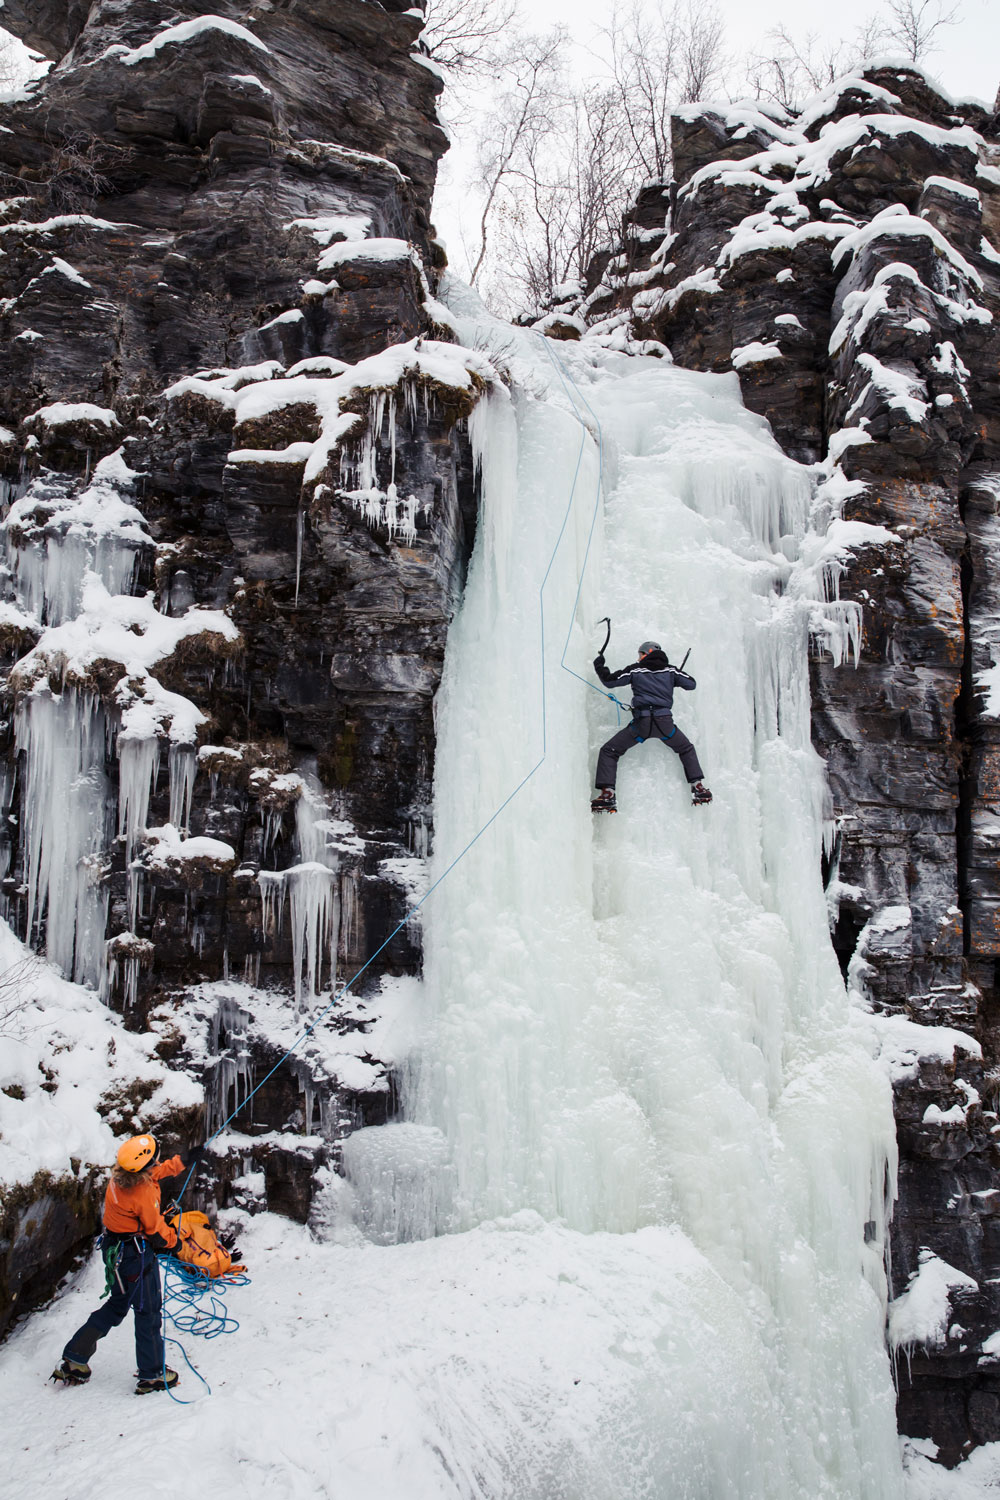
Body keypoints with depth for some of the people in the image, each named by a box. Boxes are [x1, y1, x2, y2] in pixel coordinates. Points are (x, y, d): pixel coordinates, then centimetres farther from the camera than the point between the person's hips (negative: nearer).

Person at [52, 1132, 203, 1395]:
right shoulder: (143, 1193, -31)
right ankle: (152, 1375, 21)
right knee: (148, 1311, 8)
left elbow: (158, 1171, 14)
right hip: (136, 1256, -9)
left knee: (118, 1305, 24)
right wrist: (173, 1242, 4)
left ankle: (74, 1361, 27)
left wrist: (184, 1162, 23)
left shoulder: (119, 1178, -7)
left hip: (115, 1250, 9)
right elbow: (156, 1229, -16)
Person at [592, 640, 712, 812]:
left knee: (608, 751, 9)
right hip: (665, 723, 3)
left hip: (642, 723, -3)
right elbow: (691, 684, 19)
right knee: (687, 750, 29)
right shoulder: (670, 670, 12)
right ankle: (698, 787, 18)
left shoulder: (635, 670, 5)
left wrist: (599, 666, 26)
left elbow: (609, 680, 8)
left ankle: (607, 793, -5)